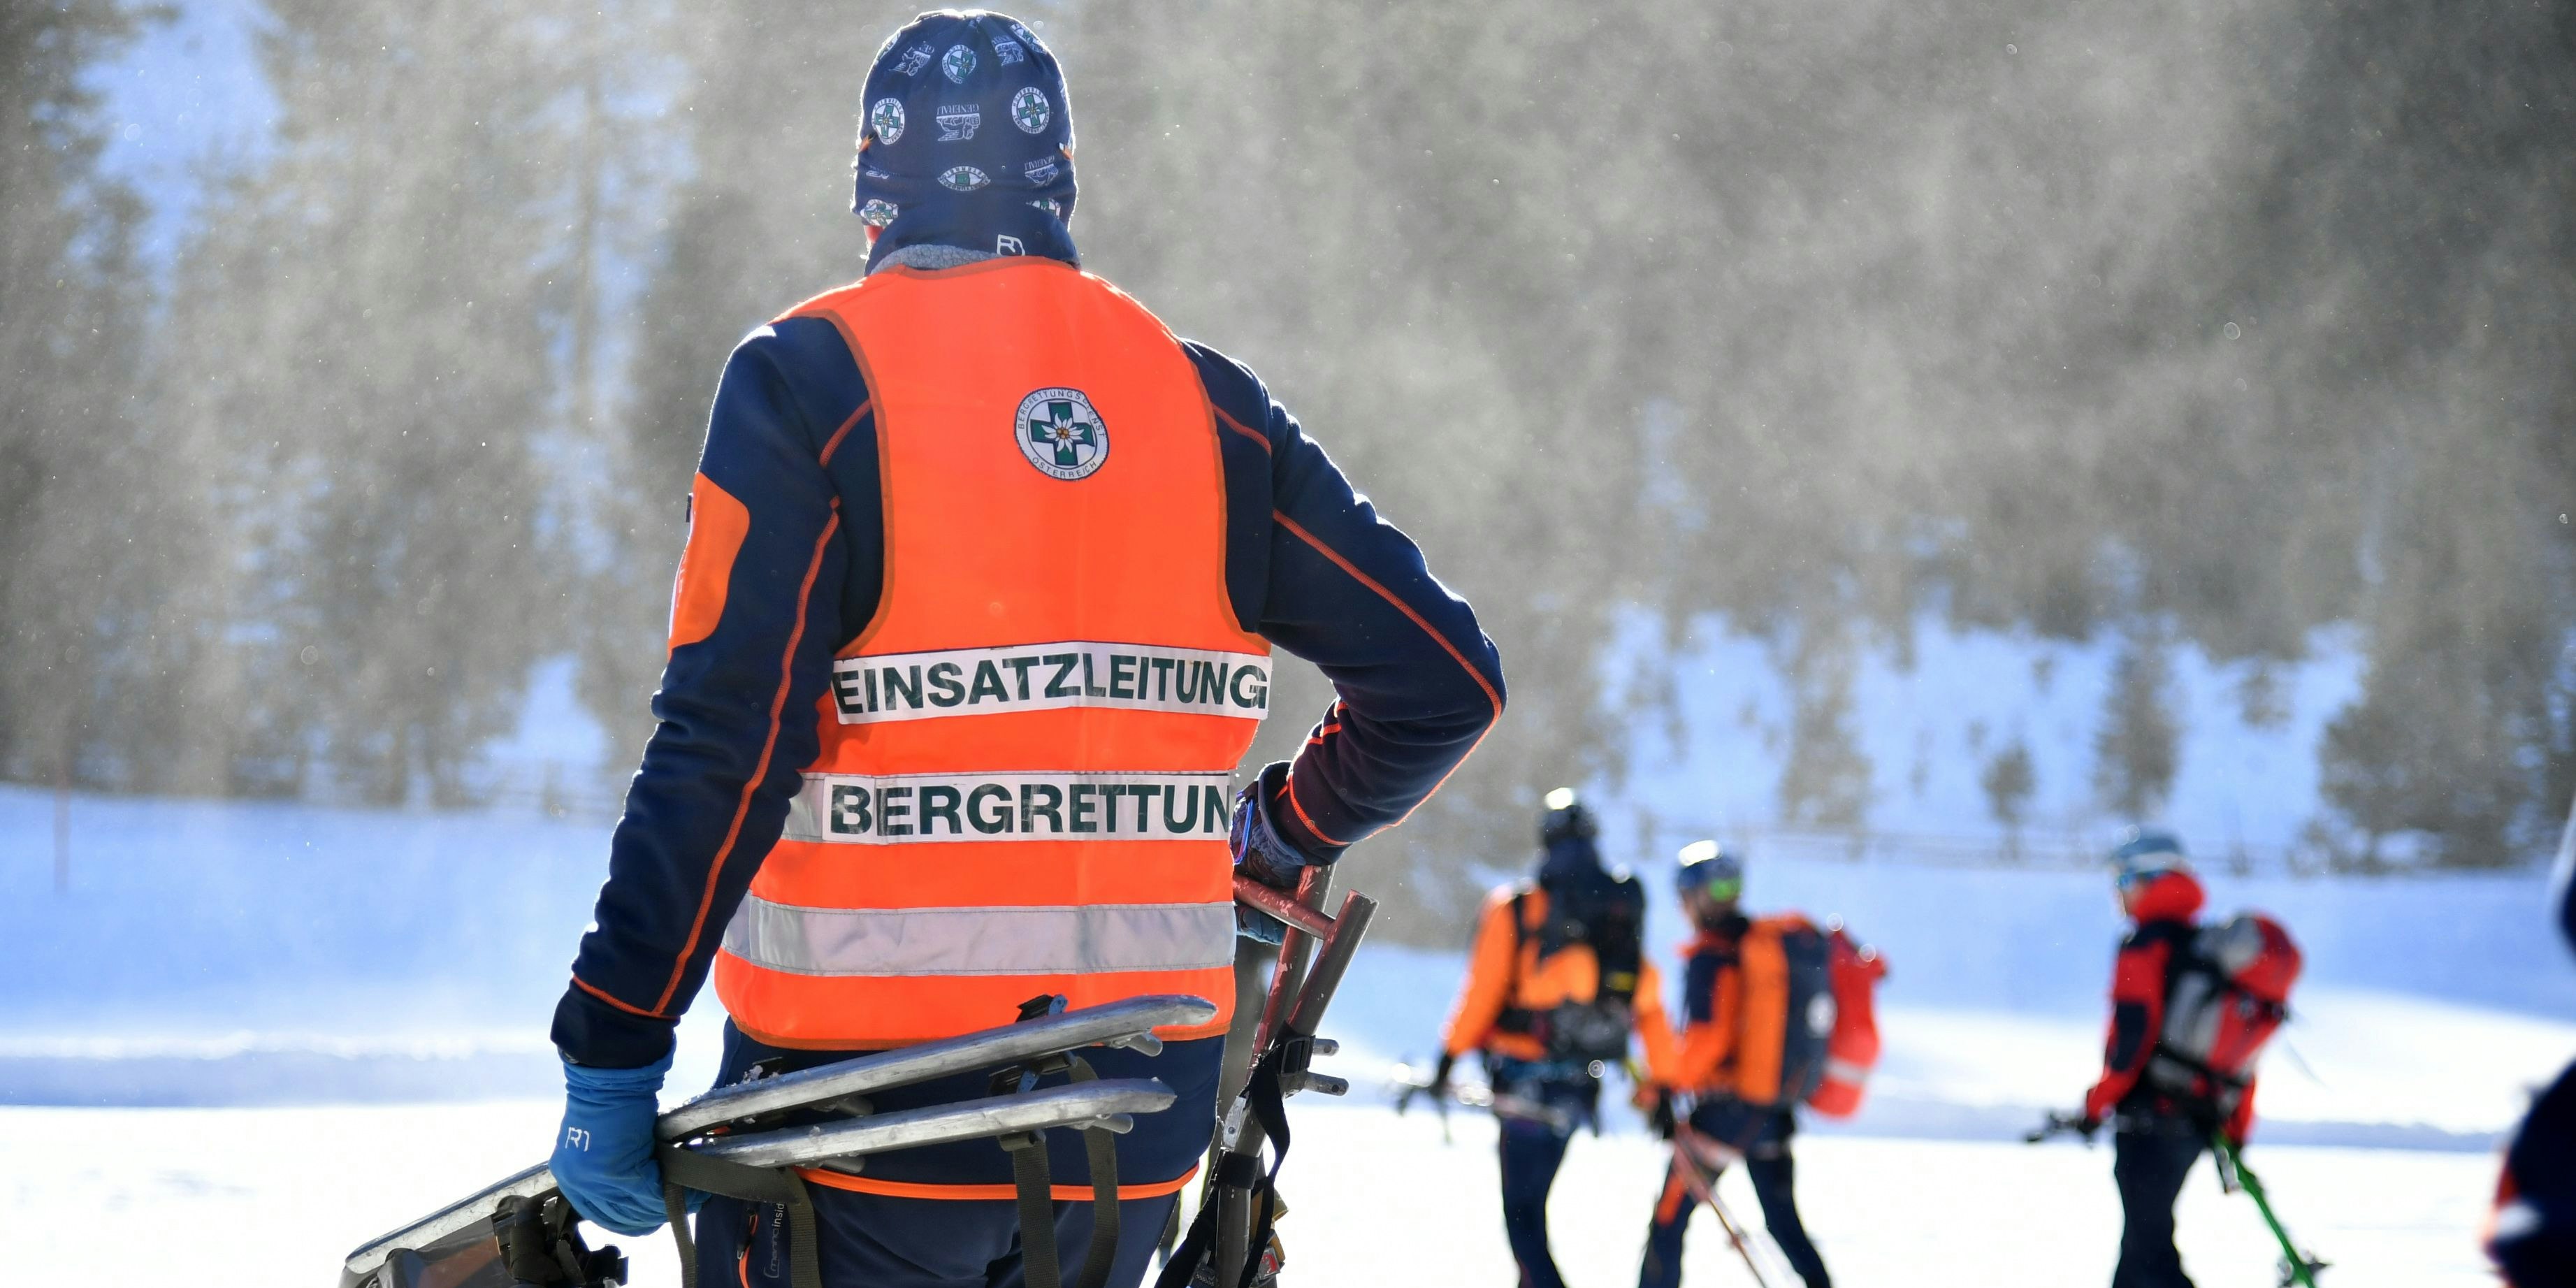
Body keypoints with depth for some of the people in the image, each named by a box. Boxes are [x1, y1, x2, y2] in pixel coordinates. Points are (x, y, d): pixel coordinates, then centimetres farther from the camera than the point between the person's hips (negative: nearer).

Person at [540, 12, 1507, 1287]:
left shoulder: (813, 380, -6)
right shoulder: (1205, 402, 6)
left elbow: (726, 752, -14)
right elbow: (1445, 679, 5)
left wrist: (612, 1052, -10)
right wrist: (1285, 828, 24)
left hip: (869, 1102, -4)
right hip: (1140, 1116, 4)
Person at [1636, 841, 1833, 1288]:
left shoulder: (1709, 958, -13)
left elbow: (1707, 1037, -23)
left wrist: (1668, 1088, -16)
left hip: (1722, 1107, -7)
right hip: (1774, 1109, 7)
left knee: (1669, 1222, 0)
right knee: (1784, 1221, 17)